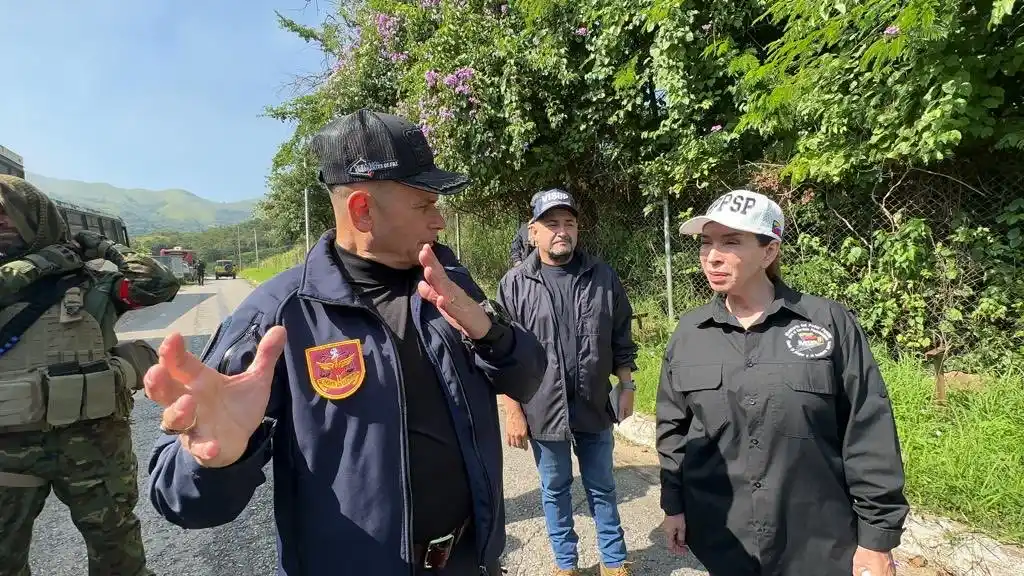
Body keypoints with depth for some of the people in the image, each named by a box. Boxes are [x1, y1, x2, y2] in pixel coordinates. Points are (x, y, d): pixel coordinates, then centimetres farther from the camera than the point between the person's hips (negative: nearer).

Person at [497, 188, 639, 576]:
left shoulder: (603, 277, -2)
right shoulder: (515, 284, -8)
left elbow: (621, 340, 6)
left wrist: (626, 387, 4)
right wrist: (513, 412, -8)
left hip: (595, 406, 2)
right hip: (543, 409, -1)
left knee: (601, 487, 19)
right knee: (555, 490, 18)